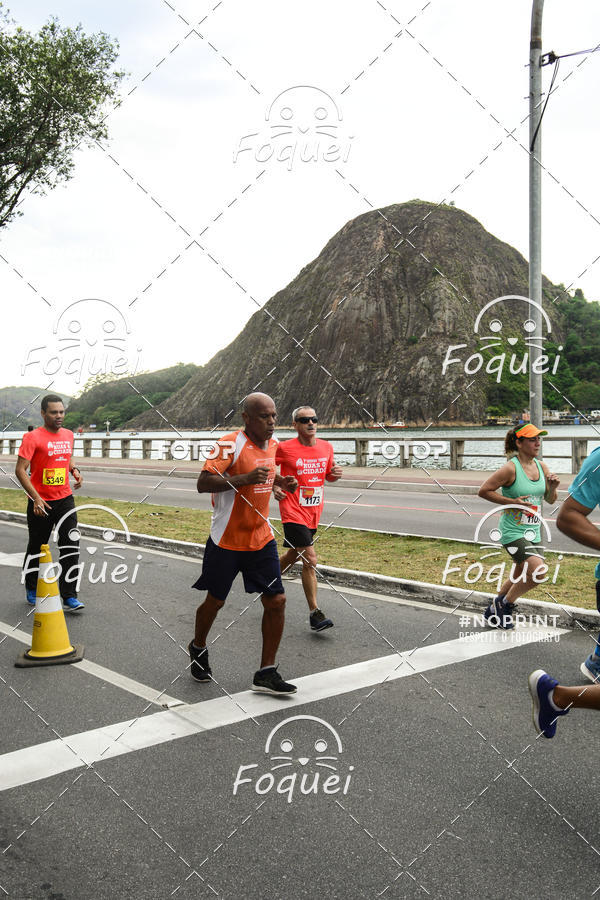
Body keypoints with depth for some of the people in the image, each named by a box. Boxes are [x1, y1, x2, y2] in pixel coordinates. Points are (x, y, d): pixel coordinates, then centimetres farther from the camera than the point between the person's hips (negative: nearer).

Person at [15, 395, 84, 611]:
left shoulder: (69, 435, 8)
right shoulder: (33, 437, -11)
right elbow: (20, 470, -15)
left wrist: (74, 471, 5)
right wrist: (35, 498, -23)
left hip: (65, 499, 4)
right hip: (40, 502, -4)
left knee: (71, 546, -6)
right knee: (36, 548, 11)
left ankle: (69, 597, -3)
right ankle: (32, 591, 32)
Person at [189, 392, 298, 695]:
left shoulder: (273, 445, 6)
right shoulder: (231, 444, -17)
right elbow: (203, 483, -25)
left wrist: (280, 481, 5)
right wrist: (245, 479, -34)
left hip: (261, 539, 6)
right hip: (227, 541, -5)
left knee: (276, 600, -3)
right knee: (215, 601, 11)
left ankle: (266, 673, 7)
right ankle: (198, 648, 41)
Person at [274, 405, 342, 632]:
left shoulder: (326, 447, 4)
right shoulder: (285, 448, -11)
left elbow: (328, 476, 17)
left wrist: (336, 473, -5)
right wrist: (274, 487, -10)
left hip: (313, 513, 6)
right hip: (293, 512, -6)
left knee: (294, 554, 21)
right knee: (310, 559, -12)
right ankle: (314, 614, -5)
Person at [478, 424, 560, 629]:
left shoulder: (541, 466, 5)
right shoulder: (511, 468, -16)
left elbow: (550, 500, 14)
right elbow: (483, 490, -12)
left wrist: (553, 487, -7)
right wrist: (511, 501, -18)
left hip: (533, 532, 8)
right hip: (513, 532, -7)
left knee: (521, 577, 16)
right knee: (538, 570, -21)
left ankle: (494, 611, 37)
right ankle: (504, 604, 2)